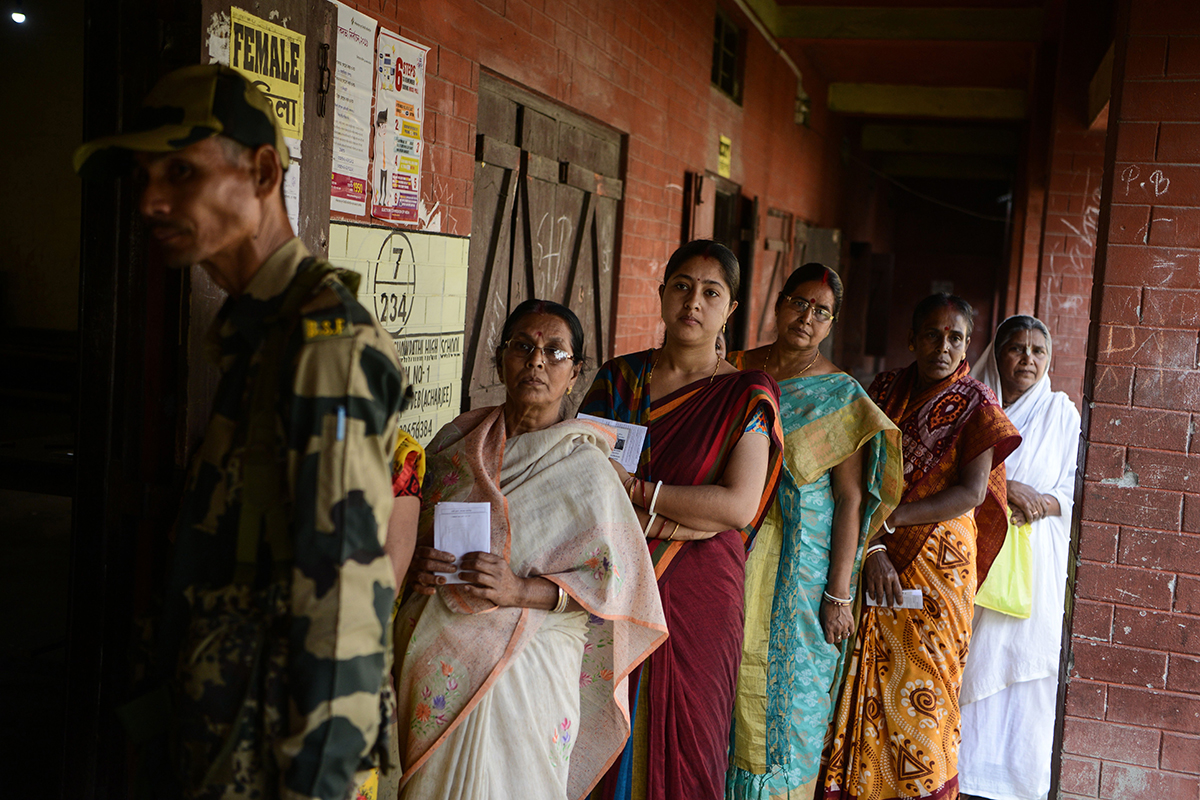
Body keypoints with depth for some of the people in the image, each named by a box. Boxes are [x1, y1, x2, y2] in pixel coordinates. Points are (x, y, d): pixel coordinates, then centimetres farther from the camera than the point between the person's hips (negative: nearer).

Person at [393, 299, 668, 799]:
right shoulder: (456, 442, 7)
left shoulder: (584, 468, -7)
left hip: (520, 666, -4)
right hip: (434, 661, 4)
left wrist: (519, 590, -21)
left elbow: (614, 578, -9)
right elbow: (412, 527, 16)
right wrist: (417, 561, -7)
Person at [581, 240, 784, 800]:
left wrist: (633, 489, -13)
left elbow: (739, 505, -12)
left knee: (683, 742, 5)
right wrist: (666, 522, -14)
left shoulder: (745, 394, -1)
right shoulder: (618, 377, 8)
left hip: (697, 591, -2)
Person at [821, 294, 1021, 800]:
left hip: (937, 563, -2)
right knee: (867, 686, 3)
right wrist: (870, 549, -14)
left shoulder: (976, 405, -1)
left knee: (921, 684, 2)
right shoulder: (884, 392, 8)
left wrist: (886, 519, -17)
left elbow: (972, 493, -12)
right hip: (873, 561, 3)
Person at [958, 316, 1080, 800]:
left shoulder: (1060, 411, 9)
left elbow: (1070, 491, 9)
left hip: (1032, 564, 0)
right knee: (972, 665, -2)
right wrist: (1004, 488, -15)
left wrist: (1043, 502, -11)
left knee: (1022, 677, -2)